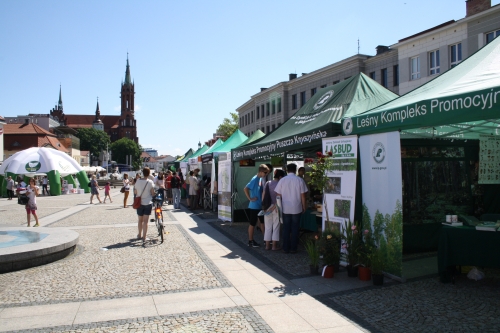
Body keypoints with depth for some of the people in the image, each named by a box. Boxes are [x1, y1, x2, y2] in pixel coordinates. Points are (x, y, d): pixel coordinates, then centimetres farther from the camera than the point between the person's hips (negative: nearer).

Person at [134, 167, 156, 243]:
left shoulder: (138, 181, -3)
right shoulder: (150, 182, -12)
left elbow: (135, 192, 5)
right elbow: (153, 193, -7)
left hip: (139, 203, 3)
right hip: (148, 203, -3)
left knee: (140, 220, 18)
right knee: (145, 221, -1)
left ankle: (139, 235, 33)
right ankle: (144, 238, -2)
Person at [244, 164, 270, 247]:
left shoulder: (261, 179, 7)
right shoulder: (255, 179, -18)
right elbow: (245, 189, -23)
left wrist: (263, 201, 12)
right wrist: (250, 199, -19)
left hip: (260, 205, 8)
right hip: (254, 206, -8)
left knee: (262, 222, 14)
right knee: (252, 224, 3)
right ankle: (250, 241, 14)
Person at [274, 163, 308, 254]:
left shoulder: (282, 180, -3)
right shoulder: (299, 180, -6)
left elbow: (278, 195, 0)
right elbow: (303, 195, -3)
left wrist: (280, 206, 12)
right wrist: (304, 207, 7)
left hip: (285, 209, 1)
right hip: (297, 209, -1)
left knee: (286, 229, 9)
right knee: (295, 229, 8)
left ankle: (286, 248, 13)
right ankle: (293, 248, 13)